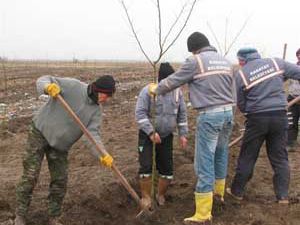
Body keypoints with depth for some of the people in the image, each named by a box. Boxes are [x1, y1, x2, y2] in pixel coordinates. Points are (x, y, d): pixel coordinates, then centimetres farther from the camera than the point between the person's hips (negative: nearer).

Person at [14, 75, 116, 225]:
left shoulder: (96, 110, -4)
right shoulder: (73, 86, -18)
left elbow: (92, 134, -14)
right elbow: (43, 80, -17)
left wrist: (102, 155, -31)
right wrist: (48, 86, -42)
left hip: (60, 145, 5)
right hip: (39, 132, -5)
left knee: (60, 181, 5)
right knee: (30, 176, -4)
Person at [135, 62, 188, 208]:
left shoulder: (177, 92, -1)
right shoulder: (148, 91, -15)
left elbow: (182, 114, 7)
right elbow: (140, 113, -19)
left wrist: (183, 134, 1)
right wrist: (151, 132, -26)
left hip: (166, 136, 4)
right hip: (147, 135, -3)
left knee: (167, 168, 4)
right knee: (146, 167, -9)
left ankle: (161, 195, 25)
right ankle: (146, 197, 10)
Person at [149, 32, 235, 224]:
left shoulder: (196, 61, -7)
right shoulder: (226, 62, 13)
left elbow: (173, 81, 1)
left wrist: (155, 89, 19)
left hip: (209, 115, -7)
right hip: (228, 112, 8)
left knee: (204, 163, -3)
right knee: (221, 154, 25)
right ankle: (219, 191, 45)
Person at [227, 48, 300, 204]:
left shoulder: (240, 74, -1)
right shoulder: (276, 62, 3)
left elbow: (241, 105, 3)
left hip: (257, 119, -2)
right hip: (280, 116, 2)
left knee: (247, 157, 11)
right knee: (280, 157, 12)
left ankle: (237, 191, 22)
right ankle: (283, 196, 15)